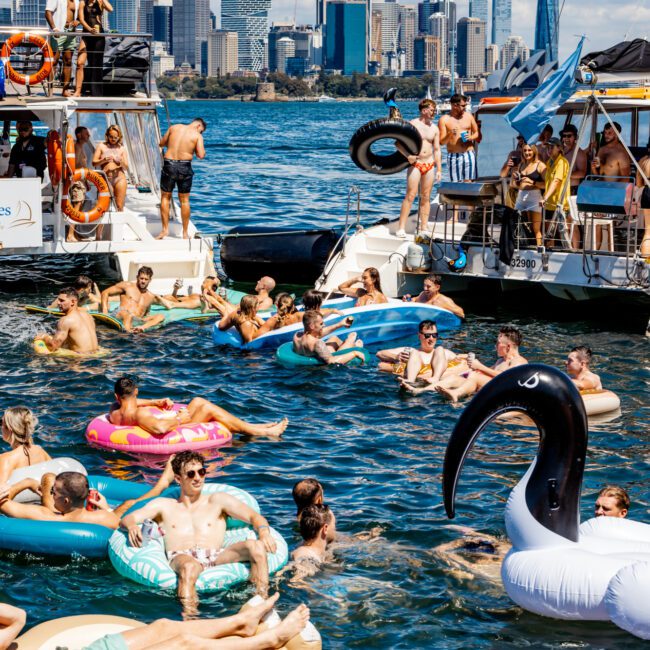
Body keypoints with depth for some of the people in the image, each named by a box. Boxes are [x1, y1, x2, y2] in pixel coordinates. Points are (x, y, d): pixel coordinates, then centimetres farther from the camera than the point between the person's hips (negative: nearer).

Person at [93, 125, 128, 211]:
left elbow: (126, 167, 10)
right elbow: (94, 162, 5)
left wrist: (121, 163, -13)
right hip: (106, 178, -1)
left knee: (119, 206, -4)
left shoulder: (122, 148, 11)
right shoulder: (102, 146, 9)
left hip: (119, 178, 1)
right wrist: (103, 160, -14)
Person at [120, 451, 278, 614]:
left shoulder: (217, 500, 27)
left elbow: (254, 516, 14)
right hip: (181, 557, -2)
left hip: (216, 557, 2)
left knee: (255, 546, -28)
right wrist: (132, 526, -12)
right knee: (190, 567, -41)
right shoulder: (164, 506, 27)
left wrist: (264, 532, -11)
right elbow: (126, 519, 16)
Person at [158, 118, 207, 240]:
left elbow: (161, 144, 12)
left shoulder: (174, 128, 5)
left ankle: (165, 229, 12)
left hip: (169, 165, 1)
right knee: (184, 200, 11)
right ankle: (185, 233, 16)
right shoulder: (197, 135, -3)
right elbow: (201, 155, -11)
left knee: (165, 197, 15)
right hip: (185, 167, -1)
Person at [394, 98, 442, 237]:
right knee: (410, 195, -11)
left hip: (429, 165, 5)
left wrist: (439, 169, 9)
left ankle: (424, 228, 10)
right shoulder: (412, 125, -3)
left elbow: (437, 150, 14)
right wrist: (408, 155, -18)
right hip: (415, 164, -5)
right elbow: (398, 143, -4)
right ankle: (401, 228, -12)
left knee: (426, 197, 6)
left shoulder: (434, 128, 11)